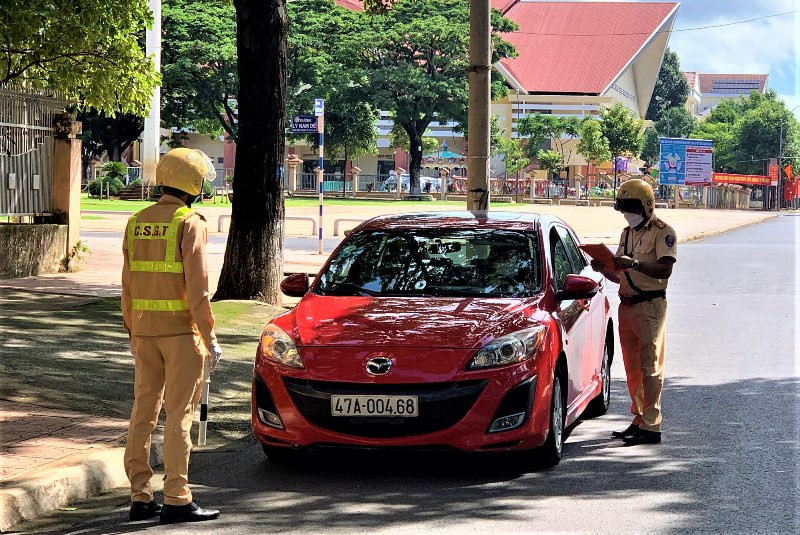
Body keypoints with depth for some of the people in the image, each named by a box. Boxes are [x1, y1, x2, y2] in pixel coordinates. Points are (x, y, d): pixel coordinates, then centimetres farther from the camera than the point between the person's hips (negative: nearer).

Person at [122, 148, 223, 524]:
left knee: (143, 412, 10)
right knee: (179, 415, -3)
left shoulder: (137, 222, 9)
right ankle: (177, 500, -3)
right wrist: (210, 338, -11)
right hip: (181, 330, -6)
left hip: (144, 330, 6)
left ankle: (140, 498, 13)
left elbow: (127, 286, 12)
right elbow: (196, 287, -15)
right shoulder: (189, 223, -11)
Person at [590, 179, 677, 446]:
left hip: (650, 306, -8)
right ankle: (639, 420, 18)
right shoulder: (627, 234, 19)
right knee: (632, 368, 11)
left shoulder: (662, 233, -6)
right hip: (626, 306, 8)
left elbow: (665, 270, -19)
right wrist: (604, 269, 3)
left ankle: (651, 426, -11)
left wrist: (635, 264, -28)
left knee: (650, 367, -9)